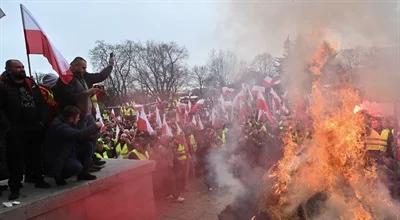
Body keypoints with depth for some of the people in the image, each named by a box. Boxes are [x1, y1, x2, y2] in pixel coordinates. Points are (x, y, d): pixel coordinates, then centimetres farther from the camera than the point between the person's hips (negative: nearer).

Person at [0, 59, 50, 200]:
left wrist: (42, 120, 11)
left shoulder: (31, 84, 10)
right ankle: (15, 188, 11)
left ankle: (37, 179, 31)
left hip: (35, 129, 5)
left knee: (35, 156, 16)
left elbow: (41, 103, 16)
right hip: (15, 132, -5)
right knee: (16, 160, 0)